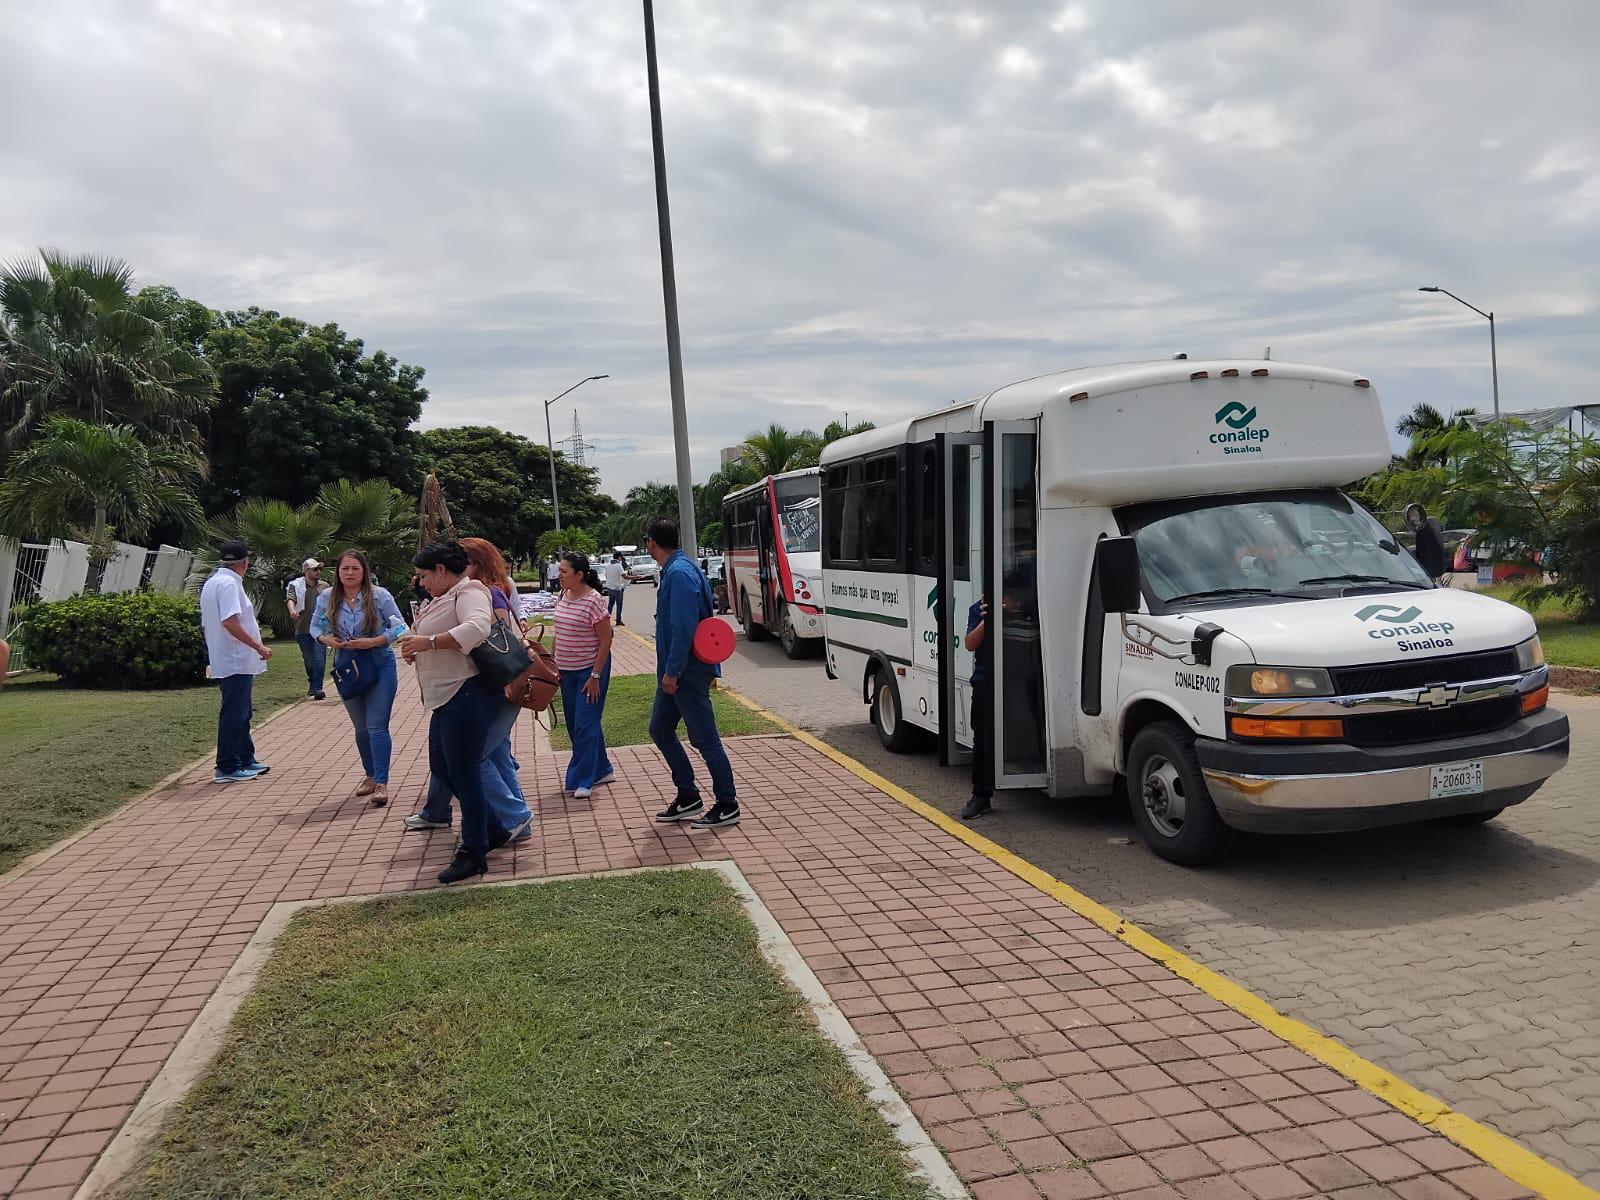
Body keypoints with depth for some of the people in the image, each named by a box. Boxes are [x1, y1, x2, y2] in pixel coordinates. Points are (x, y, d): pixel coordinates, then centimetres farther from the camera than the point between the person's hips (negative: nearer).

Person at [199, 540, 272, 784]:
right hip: (237, 662, -10)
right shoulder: (229, 584, -16)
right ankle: (227, 768, 3)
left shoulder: (211, 583, 16)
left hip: (223, 661, 10)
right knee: (234, 714, -3)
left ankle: (246, 760, 26)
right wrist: (258, 647, -24)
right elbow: (230, 622, -26)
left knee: (241, 713, 18)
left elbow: (205, 624, 21)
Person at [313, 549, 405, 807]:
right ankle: (370, 775, 32)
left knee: (377, 726, -10)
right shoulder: (327, 598, 1)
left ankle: (381, 784, -9)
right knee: (361, 727, 16)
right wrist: (327, 640, -8)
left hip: (379, 667, -4)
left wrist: (373, 642, -19)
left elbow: (399, 626, -6)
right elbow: (315, 627, 13)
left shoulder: (379, 595, -9)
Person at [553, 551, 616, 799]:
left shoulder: (594, 601, -18)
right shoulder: (563, 596, 4)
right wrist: (555, 664, 11)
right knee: (575, 725, 14)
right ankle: (601, 770, 28)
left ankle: (582, 781, 0)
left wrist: (595, 676, -17)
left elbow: (606, 640, -16)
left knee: (585, 724, -6)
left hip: (590, 669, -8)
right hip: (567, 671, 8)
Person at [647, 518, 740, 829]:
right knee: (660, 730, 16)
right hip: (673, 671, 10)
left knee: (704, 738, -3)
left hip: (688, 673, -10)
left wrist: (672, 671, -21)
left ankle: (727, 806, 8)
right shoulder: (672, 570, 12)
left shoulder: (680, 573, -19)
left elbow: (684, 628, -25)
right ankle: (687, 796, 25)